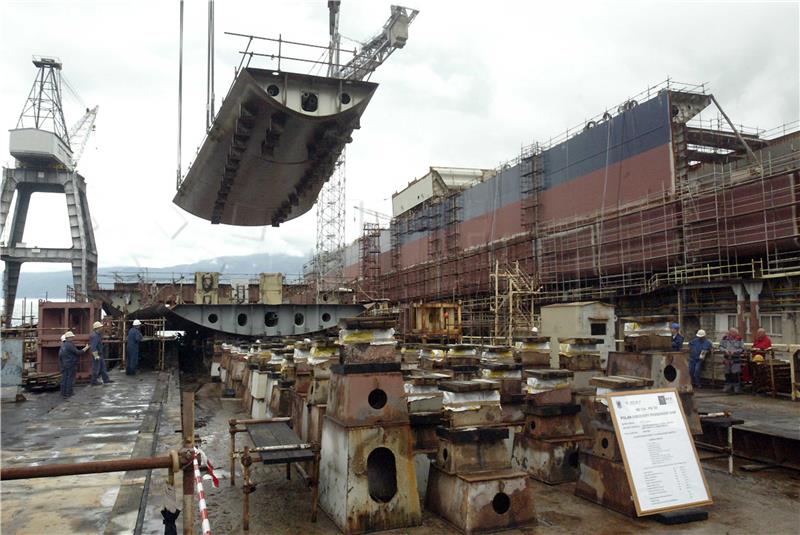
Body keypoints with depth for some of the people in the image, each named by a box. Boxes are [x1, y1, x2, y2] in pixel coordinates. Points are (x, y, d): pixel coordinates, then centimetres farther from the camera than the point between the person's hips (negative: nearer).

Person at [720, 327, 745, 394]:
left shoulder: (739, 339, -4)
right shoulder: (725, 338, 5)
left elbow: (742, 349, -6)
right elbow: (720, 346, 6)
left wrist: (734, 351, -19)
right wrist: (725, 350, -12)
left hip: (736, 359, -3)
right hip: (727, 359, 3)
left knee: (735, 373, -7)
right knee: (727, 373, 10)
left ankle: (737, 387, 3)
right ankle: (728, 386, 21)